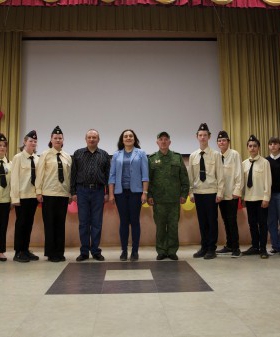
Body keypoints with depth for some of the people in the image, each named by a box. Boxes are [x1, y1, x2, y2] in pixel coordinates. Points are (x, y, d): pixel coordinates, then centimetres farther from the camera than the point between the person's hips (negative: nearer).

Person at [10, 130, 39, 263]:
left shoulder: (37, 159, 7)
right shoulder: (18, 157, -6)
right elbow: (14, 178, -9)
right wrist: (15, 197, -12)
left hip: (33, 195, 5)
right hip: (22, 196, -4)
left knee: (29, 223, 10)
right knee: (20, 223, 3)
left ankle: (26, 250, 21)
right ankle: (18, 252, 12)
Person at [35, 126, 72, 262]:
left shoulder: (67, 157, 9)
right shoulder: (45, 155, 0)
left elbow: (70, 175, 8)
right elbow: (40, 174, -2)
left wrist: (71, 192, 5)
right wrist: (38, 191, -7)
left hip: (63, 194, 3)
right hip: (49, 194, -3)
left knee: (61, 223, 8)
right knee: (49, 224, 2)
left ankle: (60, 252, 17)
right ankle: (51, 253, 11)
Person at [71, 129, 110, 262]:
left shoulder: (104, 155, 8)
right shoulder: (78, 154, 8)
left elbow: (108, 175, 6)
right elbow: (73, 174, 6)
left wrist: (107, 192, 0)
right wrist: (73, 192, 1)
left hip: (98, 191, 0)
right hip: (82, 191, 0)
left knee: (97, 223, 4)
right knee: (83, 222, 4)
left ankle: (96, 251, 13)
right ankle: (84, 252, 12)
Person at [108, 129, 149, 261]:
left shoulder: (141, 153, 5)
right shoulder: (116, 155, 10)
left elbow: (145, 174, -1)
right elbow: (112, 175, 7)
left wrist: (144, 192, -8)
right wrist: (111, 193, 0)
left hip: (135, 191, -1)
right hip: (120, 191, 2)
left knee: (135, 220, 1)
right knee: (123, 221, 5)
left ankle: (135, 251, 10)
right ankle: (124, 251, 13)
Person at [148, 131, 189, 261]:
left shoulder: (178, 157, 8)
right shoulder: (152, 159, 6)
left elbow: (184, 178, 7)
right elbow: (148, 179, 4)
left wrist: (184, 194, 0)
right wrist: (149, 195, -3)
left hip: (174, 199, 1)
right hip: (158, 199, 0)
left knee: (173, 226, 5)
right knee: (160, 226, 5)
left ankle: (172, 251, 16)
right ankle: (161, 251, 16)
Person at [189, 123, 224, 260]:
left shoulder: (215, 154, -2)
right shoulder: (193, 156, 6)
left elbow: (220, 175, -3)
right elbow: (191, 176, 8)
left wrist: (220, 193, -7)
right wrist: (191, 192, 5)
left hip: (211, 192, -3)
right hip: (198, 192, 3)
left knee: (212, 221, 3)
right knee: (202, 221, 11)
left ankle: (211, 249, 14)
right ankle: (204, 247, 21)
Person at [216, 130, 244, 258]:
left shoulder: (235, 154, -7)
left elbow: (239, 174, -10)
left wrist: (237, 191, -14)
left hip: (232, 194, -5)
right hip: (221, 194, 5)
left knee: (232, 221, -4)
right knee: (226, 221, 11)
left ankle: (236, 248, 6)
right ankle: (229, 246, 22)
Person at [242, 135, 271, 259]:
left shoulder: (264, 162, -6)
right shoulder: (244, 163, 7)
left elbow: (268, 181, -8)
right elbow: (242, 181, 8)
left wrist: (266, 198, -11)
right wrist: (242, 196, 5)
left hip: (261, 198, -4)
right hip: (249, 198, 5)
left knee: (262, 223, 2)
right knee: (252, 223, 11)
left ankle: (263, 248, 11)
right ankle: (255, 246, 21)